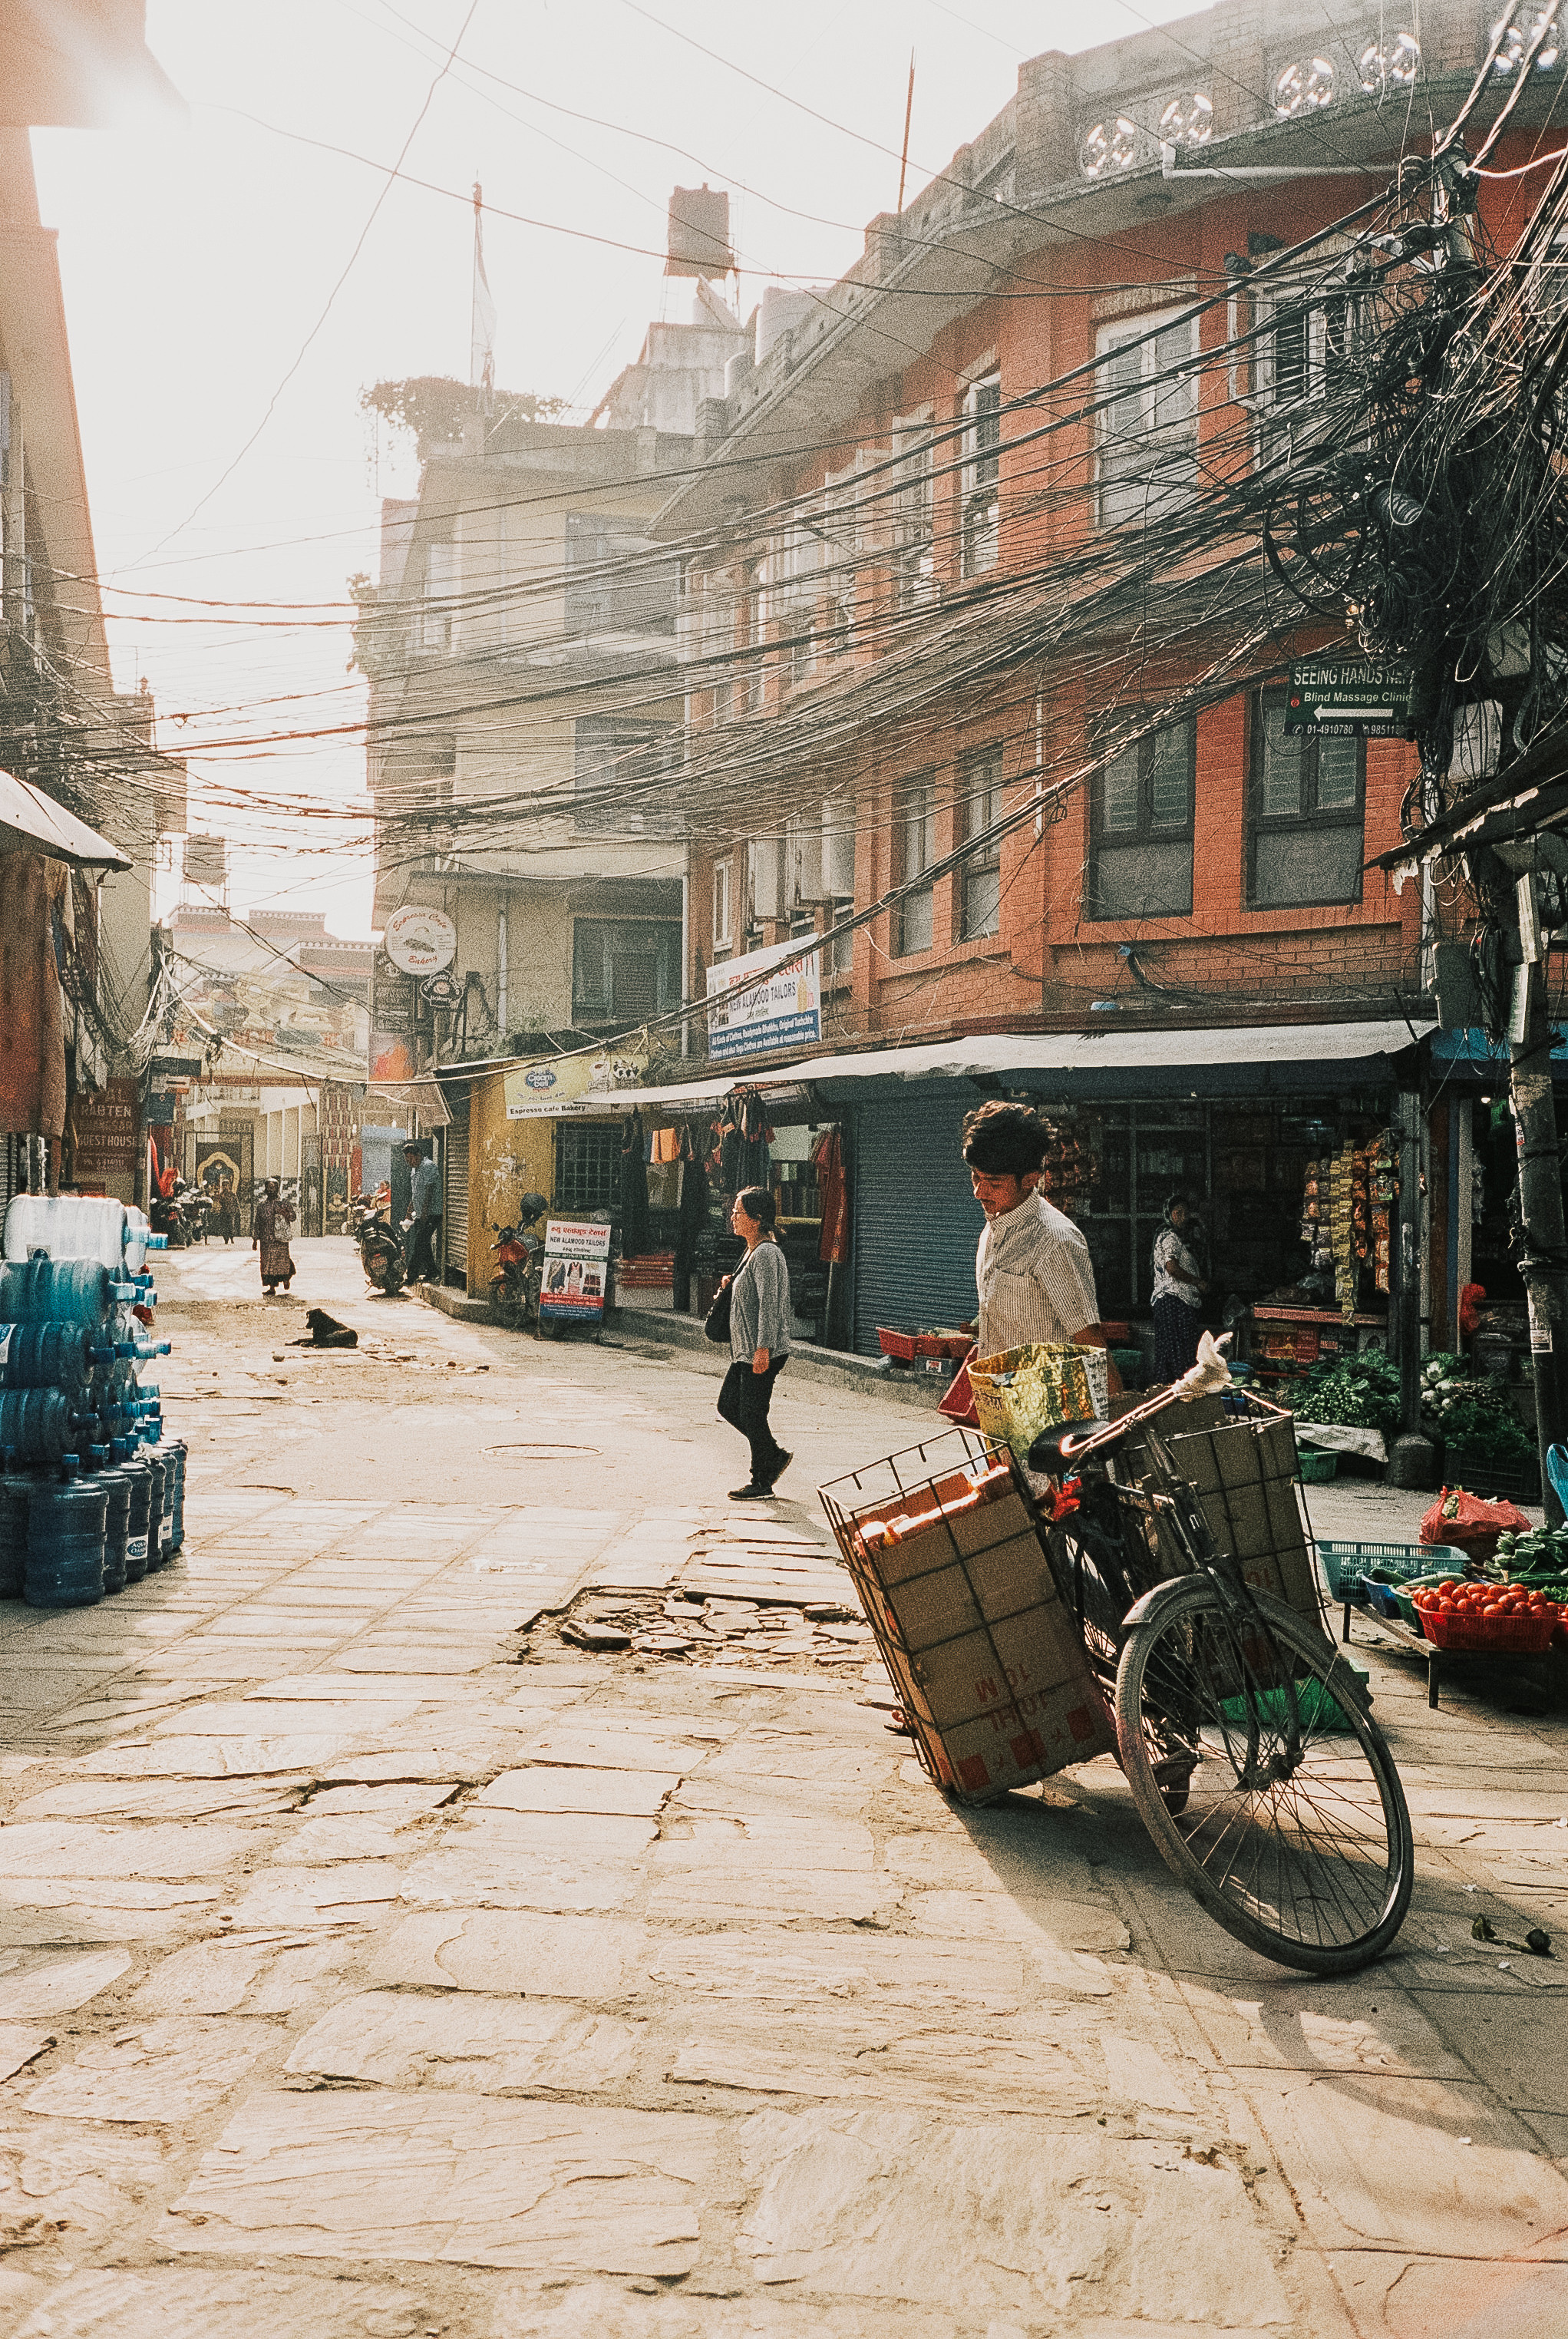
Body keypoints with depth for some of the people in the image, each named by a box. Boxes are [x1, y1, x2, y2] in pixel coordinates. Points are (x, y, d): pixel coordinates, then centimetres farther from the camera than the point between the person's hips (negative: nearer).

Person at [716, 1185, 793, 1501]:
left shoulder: (766, 1254, -17)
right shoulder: (753, 1251, 15)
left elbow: (769, 1303, -22)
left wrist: (763, 1348, -24)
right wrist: (732, 1284, 13)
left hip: (763, 1353, -10)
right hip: (746, 1350, 11)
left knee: (752, 1415, -4)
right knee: (727, 1406, 13)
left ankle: (761, 1483, 9)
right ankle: (775, 1456, 24)